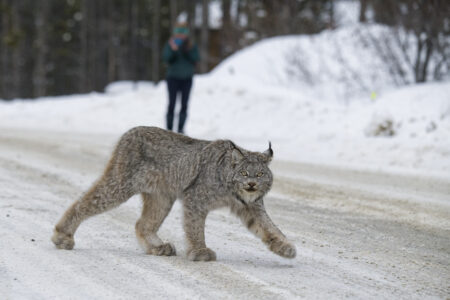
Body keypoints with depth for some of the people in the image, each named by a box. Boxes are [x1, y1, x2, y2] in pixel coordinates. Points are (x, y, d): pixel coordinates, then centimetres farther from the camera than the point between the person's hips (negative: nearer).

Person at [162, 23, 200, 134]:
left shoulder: (192, 46, 4)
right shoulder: (170, 44, 0)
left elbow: (196, 59, -8)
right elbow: (166, 58, -12)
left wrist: (189, 50, -20)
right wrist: (172, 50, -27)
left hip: (187, 78, 1)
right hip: (173, 78, -1)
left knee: (184, 105, -2)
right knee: (172, 103, -5)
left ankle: (181, 128, 2)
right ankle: (169, 129, 0)